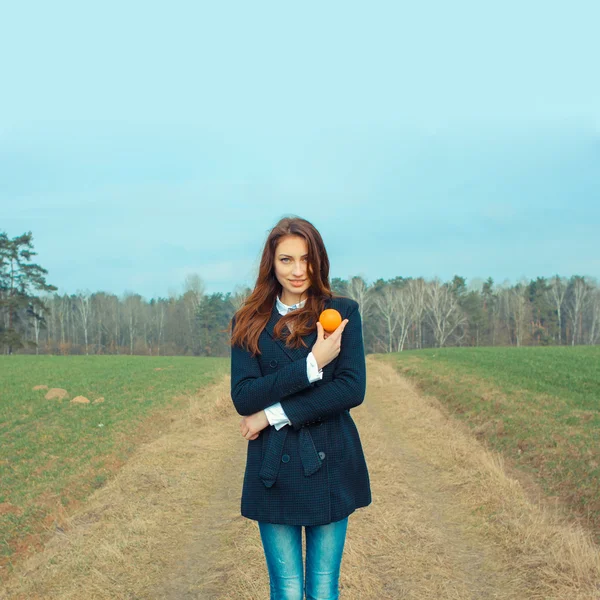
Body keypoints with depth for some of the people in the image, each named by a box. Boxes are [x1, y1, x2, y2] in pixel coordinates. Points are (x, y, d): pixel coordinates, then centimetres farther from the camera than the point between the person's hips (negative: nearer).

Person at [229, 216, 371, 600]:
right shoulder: (249, 323, 3)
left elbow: (353, 389, -10)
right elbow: (244, 398, -8)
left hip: (329, 467, -1)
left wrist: (275, 414, -13)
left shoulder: (342, 312, 0)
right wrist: (312, 365, -17)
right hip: (274, 471, 1)